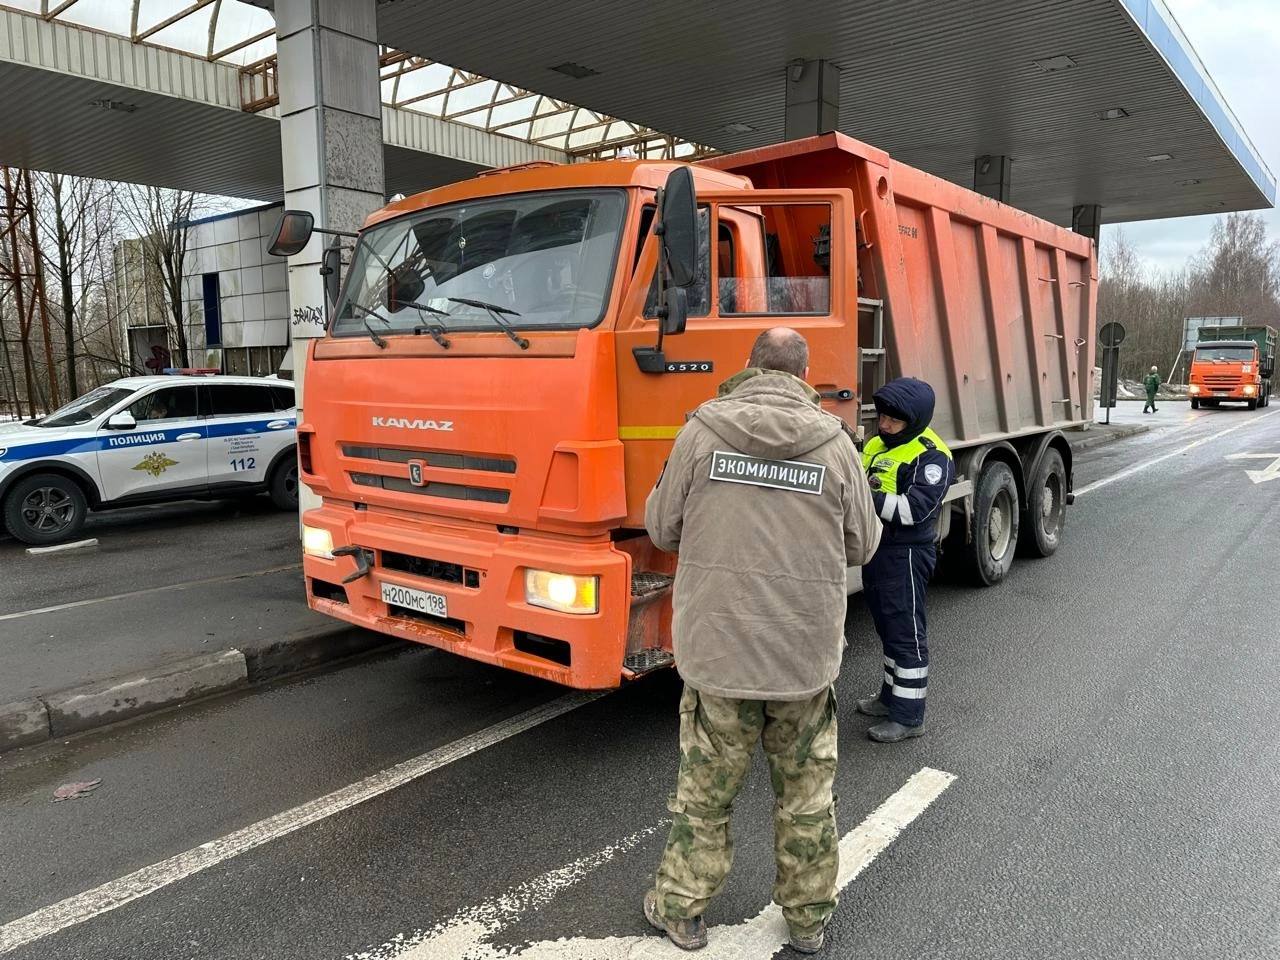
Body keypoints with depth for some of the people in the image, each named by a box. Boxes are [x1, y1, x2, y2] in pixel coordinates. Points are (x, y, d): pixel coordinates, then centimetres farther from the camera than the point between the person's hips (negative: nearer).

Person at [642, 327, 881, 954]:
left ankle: (680, 909, 33)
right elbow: (861, 545, 4)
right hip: (807, 655, 1)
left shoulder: (702, 431, -8)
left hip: (718, 649, -1)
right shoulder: (834, 442, -5)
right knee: (807, 792, 19)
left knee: (704, 789, 16)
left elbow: (662, 528, -1)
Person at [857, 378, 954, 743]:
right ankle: (891, 696, 35)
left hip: (907, 555, -8)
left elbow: (915, 509, -24)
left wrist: (868, 499, -30)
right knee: (888, 629, 20)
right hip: (878, 549, 8)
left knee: (906, 634, 0)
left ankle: (908, 716, 9)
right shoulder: (875, 445, 11)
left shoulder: (931, 455, -14)